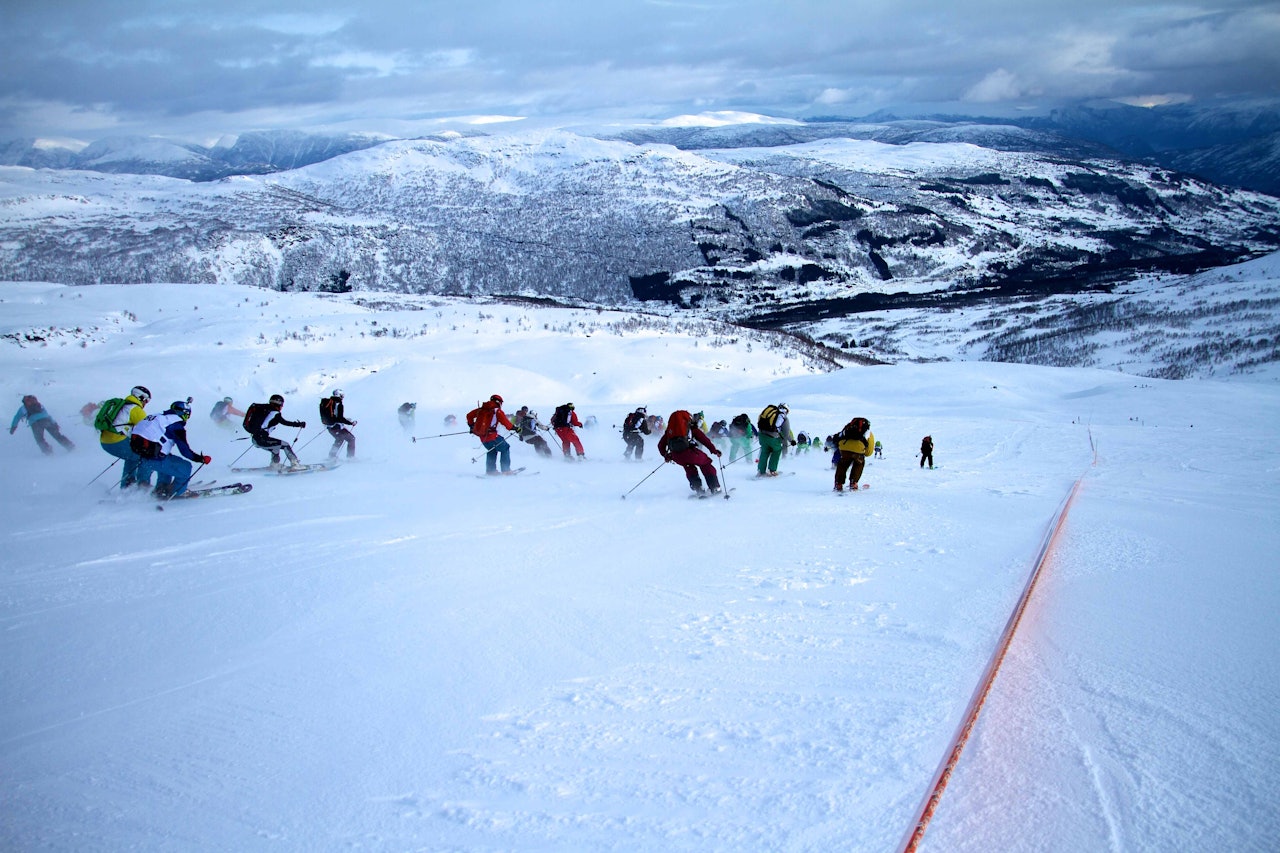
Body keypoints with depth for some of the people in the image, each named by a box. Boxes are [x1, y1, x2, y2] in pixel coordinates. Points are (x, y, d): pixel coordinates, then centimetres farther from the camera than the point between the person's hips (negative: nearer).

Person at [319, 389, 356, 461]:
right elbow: (340, 418, -23)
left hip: (329, 427, 8)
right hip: (337, 427, -8)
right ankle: (351, 456, 2)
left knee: (339, 440, 28)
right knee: (351, 438, 6)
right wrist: (351, 423, -16)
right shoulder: (338, 404, -18)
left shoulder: (326, 402, 6)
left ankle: (332, 456, 25)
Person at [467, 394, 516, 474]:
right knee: (505, 448, 10)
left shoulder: (481, 409, 12)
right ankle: (506, 470, 4)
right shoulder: (497, 411, -5)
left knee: (492, 450, 29)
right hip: (491, 435, -7)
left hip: (481, 436, 7)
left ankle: (490, 470, 25)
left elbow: (469, 415, 18)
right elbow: (506, 422, -8)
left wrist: (471, 426, 30)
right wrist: (514, 428, 7)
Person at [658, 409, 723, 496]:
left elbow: (661, 445, 28)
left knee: (689, 467, 33)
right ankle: (715, 488, 14)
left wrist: (665, 455, 42)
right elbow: (704, 440, 9)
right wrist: (714, 450, 13)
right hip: (688, 451, -3)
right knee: (706, 464, 20)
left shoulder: (669, 430, 25)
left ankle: (697, 488, 19)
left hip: (676, 456, 3)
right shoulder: (691, 428, 16)